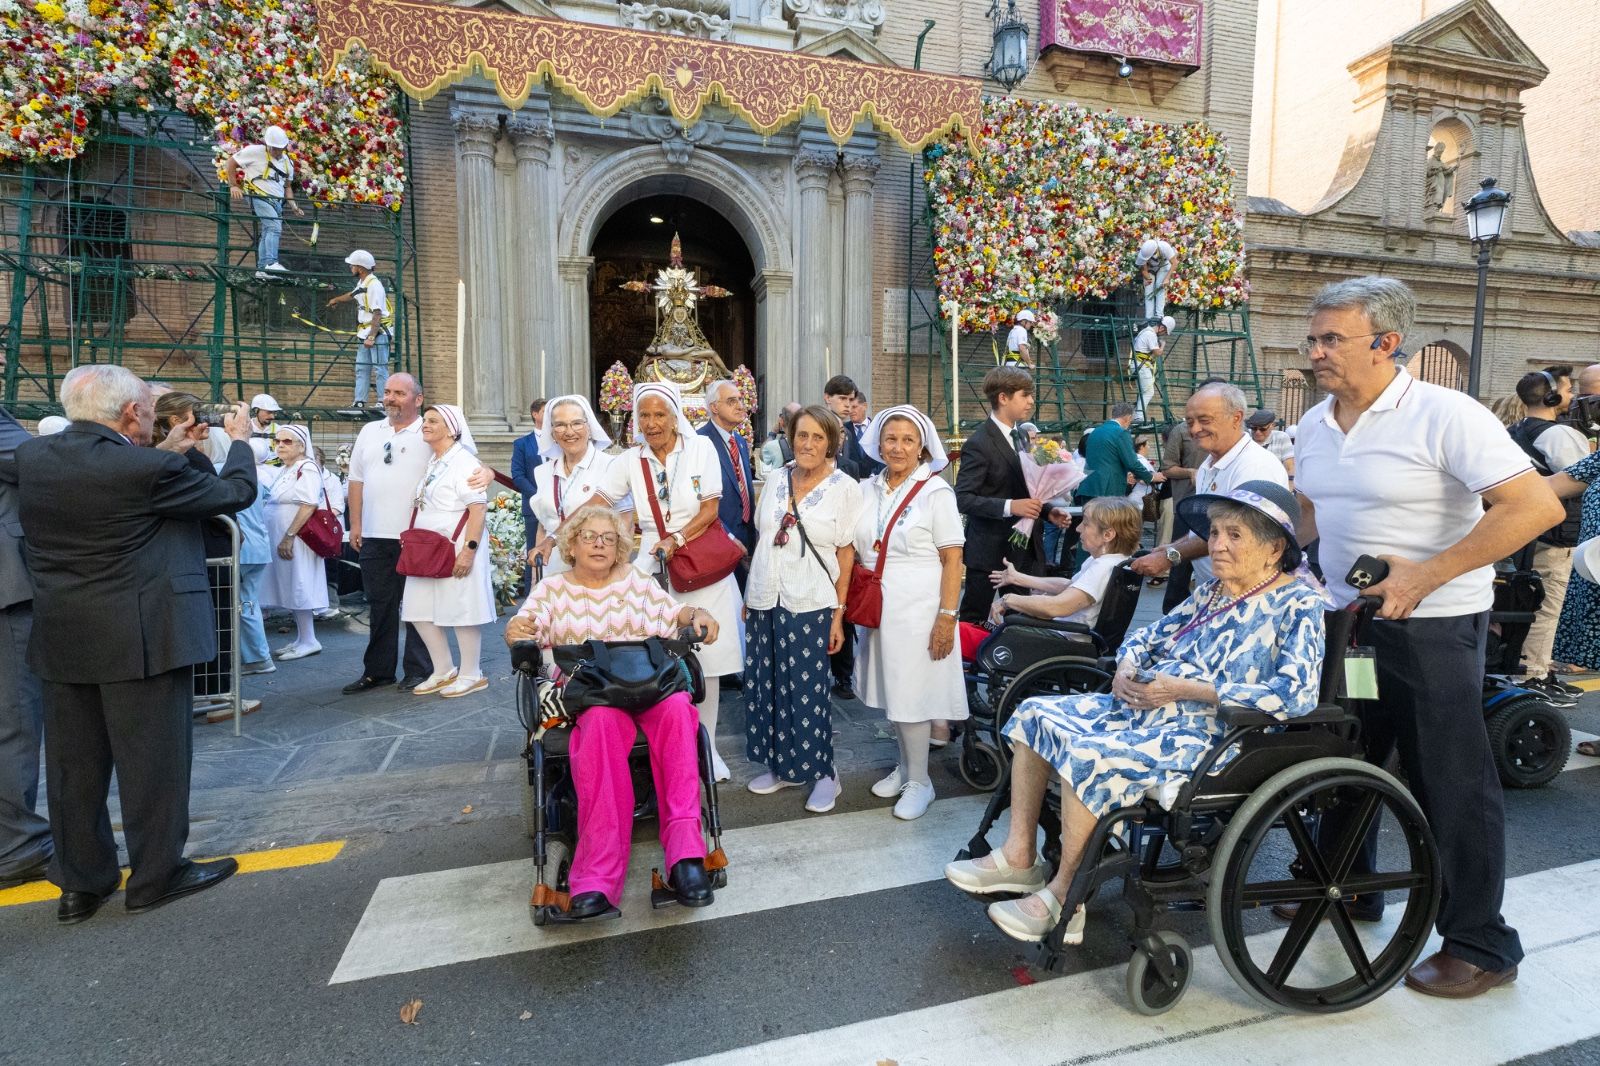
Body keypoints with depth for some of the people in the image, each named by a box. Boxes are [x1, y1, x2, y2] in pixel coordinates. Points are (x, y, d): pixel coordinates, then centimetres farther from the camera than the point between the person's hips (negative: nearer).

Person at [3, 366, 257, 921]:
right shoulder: (149, 470, -19)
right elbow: (237, 492, -7)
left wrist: (162, 452, 22)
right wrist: (240, 439, 9)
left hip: (61, 637, 7)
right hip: (139, 636, -7)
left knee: (74, 760, 15)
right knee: (152, 756, 5)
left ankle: (81, 882, 27)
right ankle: (156, 875, 17)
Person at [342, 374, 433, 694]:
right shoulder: (369, 432, 14)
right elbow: (356, 480, 16)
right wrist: (355, 524, 11)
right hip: (375, 536, 5)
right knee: (379, 606, 12)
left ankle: (418, 670, 13)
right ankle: (377, 670, 22)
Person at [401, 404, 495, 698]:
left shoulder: (463, 461, -12)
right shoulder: (431, 463, 15)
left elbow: (479, 507, -19)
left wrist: (469, 550, -24)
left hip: (456, 551, -9)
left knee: (460, 611, -1)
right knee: (421, 611, 9)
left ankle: (471, 675, 13)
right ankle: (444, 671, 22)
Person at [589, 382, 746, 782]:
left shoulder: (700, 448, -2)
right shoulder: (630, 460, 4)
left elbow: (710, 508, -6)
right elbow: (594, 505, -3)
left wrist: (677, 539, -19)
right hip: (654, 567, 2)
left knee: (706, 659, 3)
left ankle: (706, 746, 17)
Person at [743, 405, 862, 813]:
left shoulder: (844, 487, -3)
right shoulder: (775, 480, 8)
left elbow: (846, 554, -3)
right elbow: (760, 540, 14)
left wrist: (839, 614, -6)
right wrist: (749, 594, 10)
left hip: (809, 604, -4)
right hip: (765, 600, 5)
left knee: (807, 690, -1)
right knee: (766, 686, 10)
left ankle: (823, 772, 17)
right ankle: (781, 766, 27)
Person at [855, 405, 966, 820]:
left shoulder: (936, 491, -8)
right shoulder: (867, 490, 7)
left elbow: (952, 560, -10)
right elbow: (855, 551, 14)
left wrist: (947, 617, -16)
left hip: (919, 610, -5)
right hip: (878, 608, 5)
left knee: (912, 693, -1)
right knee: (892, 690, 14)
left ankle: (919, 780, 16)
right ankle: (905, 765, 32)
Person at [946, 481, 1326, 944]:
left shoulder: (1299, 604, -8)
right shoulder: (1213, 591, 15)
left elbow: (1297, 694, -22)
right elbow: (1149, 634, 20)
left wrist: (1185, 688, -23)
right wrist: (1125, 669, -4)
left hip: (1204, 731, -9)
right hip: (1146, 705, 9)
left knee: (1090, 754, -30)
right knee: (1035, 714, -1)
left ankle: (1064, 897, -10)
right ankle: (1020, 856, 4)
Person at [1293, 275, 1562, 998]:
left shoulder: (1444, 415, -16)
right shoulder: (1314, 425, 5)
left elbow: (1538, 506, -22)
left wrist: (1425, 575, -25)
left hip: (1431, 626, -7)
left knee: (1451, 782, 4)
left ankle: (1480, 946, 22)